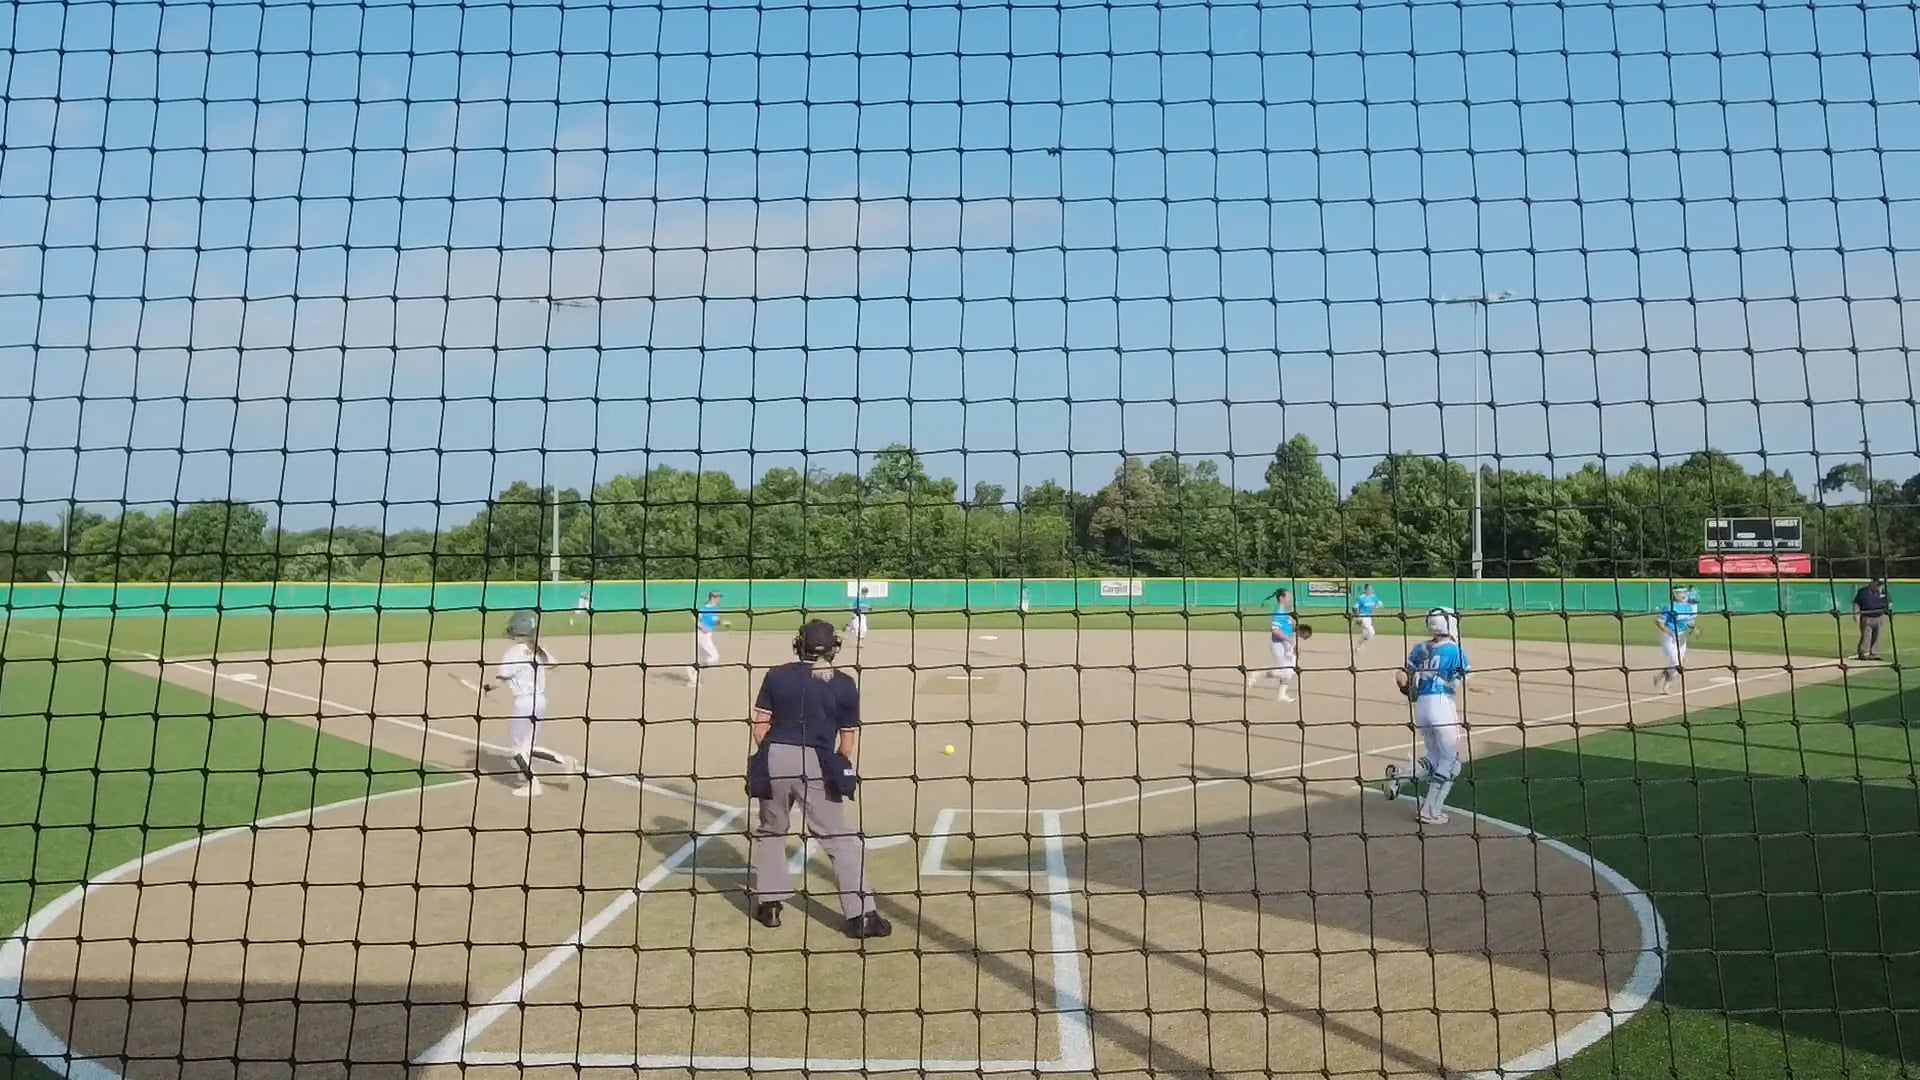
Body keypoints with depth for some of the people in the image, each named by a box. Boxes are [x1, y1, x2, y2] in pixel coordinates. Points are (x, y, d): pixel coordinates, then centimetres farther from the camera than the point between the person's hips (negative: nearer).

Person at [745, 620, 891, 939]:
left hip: (774, 757, 2)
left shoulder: (777, 675, 7)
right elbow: (849, 742, 5)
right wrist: (836, 771, 19)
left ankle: (769, 902, 25)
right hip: (817, 762, -2)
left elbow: (760, 725, 5)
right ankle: (861, 914, 2)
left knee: (770, 830, 23)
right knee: (840, 838, 5)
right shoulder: (844, 685, 5)